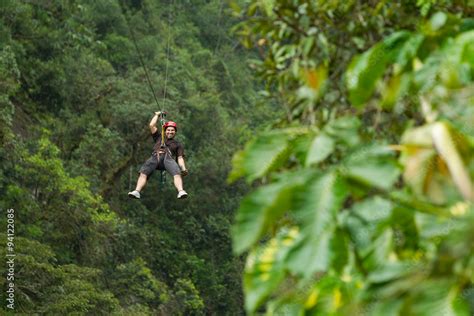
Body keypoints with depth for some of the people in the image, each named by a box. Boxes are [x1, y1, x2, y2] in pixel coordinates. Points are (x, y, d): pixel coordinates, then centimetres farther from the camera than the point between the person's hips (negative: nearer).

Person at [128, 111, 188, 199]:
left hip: (168, 158, -1)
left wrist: (183, 168, -3)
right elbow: (152, 125, 31)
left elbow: (180, 158, 16)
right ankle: (137, 191, -45)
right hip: (155, 157, 1)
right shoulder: (159, 137, 37)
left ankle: (181, 191, -53)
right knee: (143, 173, -28)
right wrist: (157, 115, 42)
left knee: (177, 173, -33)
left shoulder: (178, 144, 30)